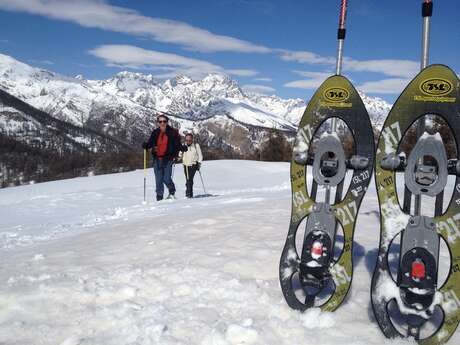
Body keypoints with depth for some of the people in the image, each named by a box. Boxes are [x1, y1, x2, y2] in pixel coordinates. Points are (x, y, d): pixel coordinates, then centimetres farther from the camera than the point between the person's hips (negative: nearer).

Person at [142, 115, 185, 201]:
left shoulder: (172, 132, 0)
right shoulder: (155, 133, 7)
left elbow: (177, 145, 0)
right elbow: (150, 143, 7)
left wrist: (182, 148, -20)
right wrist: (145, 145, -14)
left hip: (168, 158, -3)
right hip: (157, 159, 3)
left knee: (166, 178, -9)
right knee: (158, 180, 4)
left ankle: (172, 192, 20)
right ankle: (159, 197, 14)